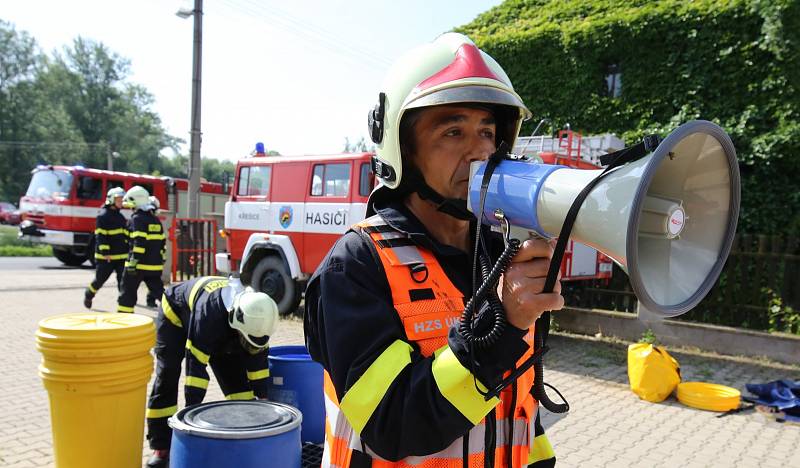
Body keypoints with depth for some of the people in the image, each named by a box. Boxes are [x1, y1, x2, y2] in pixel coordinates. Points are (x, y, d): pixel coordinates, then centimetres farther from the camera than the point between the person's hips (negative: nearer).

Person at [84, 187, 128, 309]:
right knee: (100, 279, 8)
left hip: (121, 256, 6)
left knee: (123, 280, -1)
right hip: (106, 256, -6)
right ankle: (88, 295, 34)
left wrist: (127, 251, 21)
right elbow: (101, 236, -16)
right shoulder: (103, 216, -10)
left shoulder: (120, 217, 15)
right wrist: (105, 253, -22)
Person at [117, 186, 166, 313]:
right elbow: (162, 242, 16)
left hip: (139, 264, -7)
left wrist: (132, 263, -19)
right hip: (155, 264, 7)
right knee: (159, 291, 9)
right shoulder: (155, 220, 14)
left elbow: (139, 243, -19)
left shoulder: (137, 218, -10)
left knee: (128, 292, 6)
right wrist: (161, 260, 21)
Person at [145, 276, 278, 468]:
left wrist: (262, 396, -14)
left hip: (220, 327, 5)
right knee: (166, 379, -11)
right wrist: (193, 407, -39)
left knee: (236, 376, -5)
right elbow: (195, 363, -43)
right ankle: (161, 447, -1)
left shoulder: (255, 313, -27)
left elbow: (257, 355, -16)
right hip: (176, 315, -5)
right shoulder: (209, 310, -46)